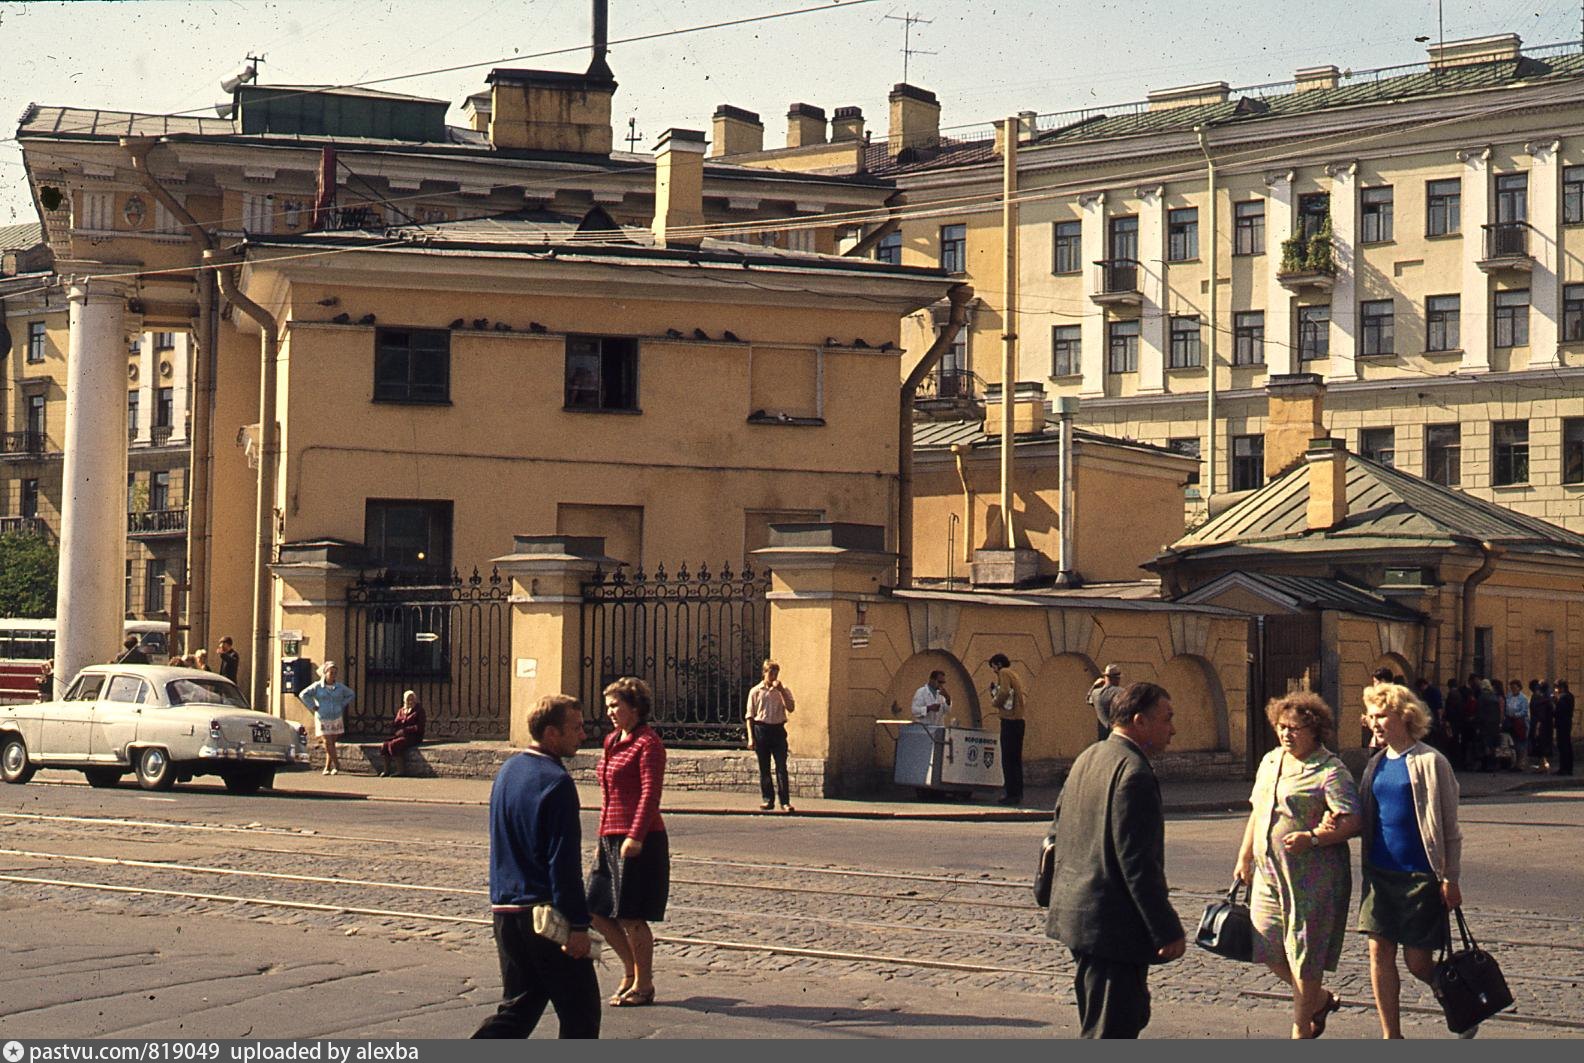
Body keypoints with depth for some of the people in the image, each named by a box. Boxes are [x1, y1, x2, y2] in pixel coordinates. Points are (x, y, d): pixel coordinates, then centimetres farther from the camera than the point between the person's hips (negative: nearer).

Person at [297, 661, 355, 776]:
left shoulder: (340, 687, 3)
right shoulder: (317, 686, -4)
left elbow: (351, 695, 17)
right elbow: (303, 694, -8)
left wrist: (342, 705, 6)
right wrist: (313, 707, -10)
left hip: (336, 719, 2)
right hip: (323, 720, -2)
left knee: (331, 744, 3)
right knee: (327, 743, -12)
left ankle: (327, 767, 11)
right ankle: (337, 765, -5)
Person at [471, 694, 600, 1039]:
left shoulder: (507, 771, 11)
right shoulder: (555, 781, -16)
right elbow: (564, 862, -19)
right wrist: (578, 924, -17)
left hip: (504, 909, 8)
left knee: (518, 1007, 13)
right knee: (581, 1011, 5)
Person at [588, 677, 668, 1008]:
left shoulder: (648, 744, -10)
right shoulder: (612, 742, 15)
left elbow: (650, 794, -18)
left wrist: (635, 836, -25)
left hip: (639, 841, -9)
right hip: (611, 839, 9)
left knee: (631, 916, -3)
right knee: (598, 912, 9)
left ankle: (643, 984, 10)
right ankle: (630, 968, 25)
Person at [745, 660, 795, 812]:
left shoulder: (783, 690, 7)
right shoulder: (756, 691, 4)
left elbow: (791, 708, -7)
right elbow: (750, 715, 4)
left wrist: (781, 691, -13)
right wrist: (751, 737, -3)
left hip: (778, 729, 0)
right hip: (761, 729, 0)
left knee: (781, 767, -5)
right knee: (764, 768, 4)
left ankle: (785, 801, -5)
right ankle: (768, 800, 12)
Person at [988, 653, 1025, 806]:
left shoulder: (1004, 673, -5)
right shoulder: (1015, 676, 23)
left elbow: (1004, 692, -21)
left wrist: (995, 703, -5)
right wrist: (993, 690, 15)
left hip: (1009, 720, -9)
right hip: (1019, 720, 9)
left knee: (1008, 760, -8)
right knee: (1016, 760, 12)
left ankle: (1012, 794, -11)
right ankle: (1018, 794, 14)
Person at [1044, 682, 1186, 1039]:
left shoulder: (1087, 758, 13)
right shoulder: (1134, 772, -18)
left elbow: (1056, 833, 19)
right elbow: (1137, 862, -22)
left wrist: (1055, 897, 27)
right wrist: (1167, 929, -19)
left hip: (1076, 912, 10)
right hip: (1113, 925, -10)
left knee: (1132, 1013, 21)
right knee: (1110, 1028, -4)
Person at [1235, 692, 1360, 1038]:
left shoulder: (1331, 771, -10)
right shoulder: (1270, 762, 13)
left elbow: (1351, 822, -19)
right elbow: (1257, 812, 22)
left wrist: (1312, 838, -30)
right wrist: (1245, 857, 20)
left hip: (1310, 878, -7)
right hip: (1268, 873, 7)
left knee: (1305, 956, 0)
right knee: (1267, 947, 9)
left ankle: (1301, 1030, 14)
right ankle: (1320, 999, 33)